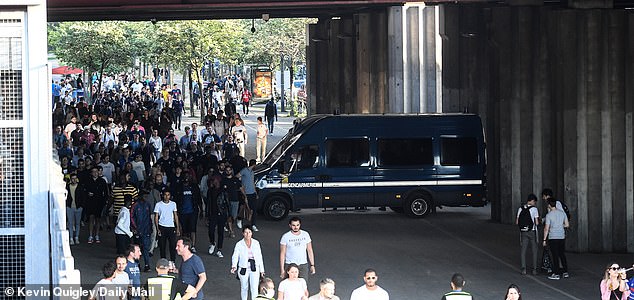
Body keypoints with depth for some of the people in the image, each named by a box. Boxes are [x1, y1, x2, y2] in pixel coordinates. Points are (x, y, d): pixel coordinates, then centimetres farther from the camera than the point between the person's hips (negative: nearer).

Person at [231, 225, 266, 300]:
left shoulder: (256, 243, 3)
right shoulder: (239, 244, -4)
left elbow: (259, 257, 9)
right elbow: (235, 256, -10)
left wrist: (261, 270, 11)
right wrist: (234, 266, -29)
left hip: (254, 268, 1)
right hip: (243, 269, -1)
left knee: (254, 288, -7)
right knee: (244, 288, 12)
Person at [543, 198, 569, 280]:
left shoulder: (549, 215, -11)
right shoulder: (562, 213, 4)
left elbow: (546, 228, -11)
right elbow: (566, 225, 9)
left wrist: (544, 239, -5)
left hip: (553, 237, -5)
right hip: (562, 236, 5)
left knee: (555, 256, -2)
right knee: (562, 254, 14)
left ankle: (556, 274, -2)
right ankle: (565, 272, 16)